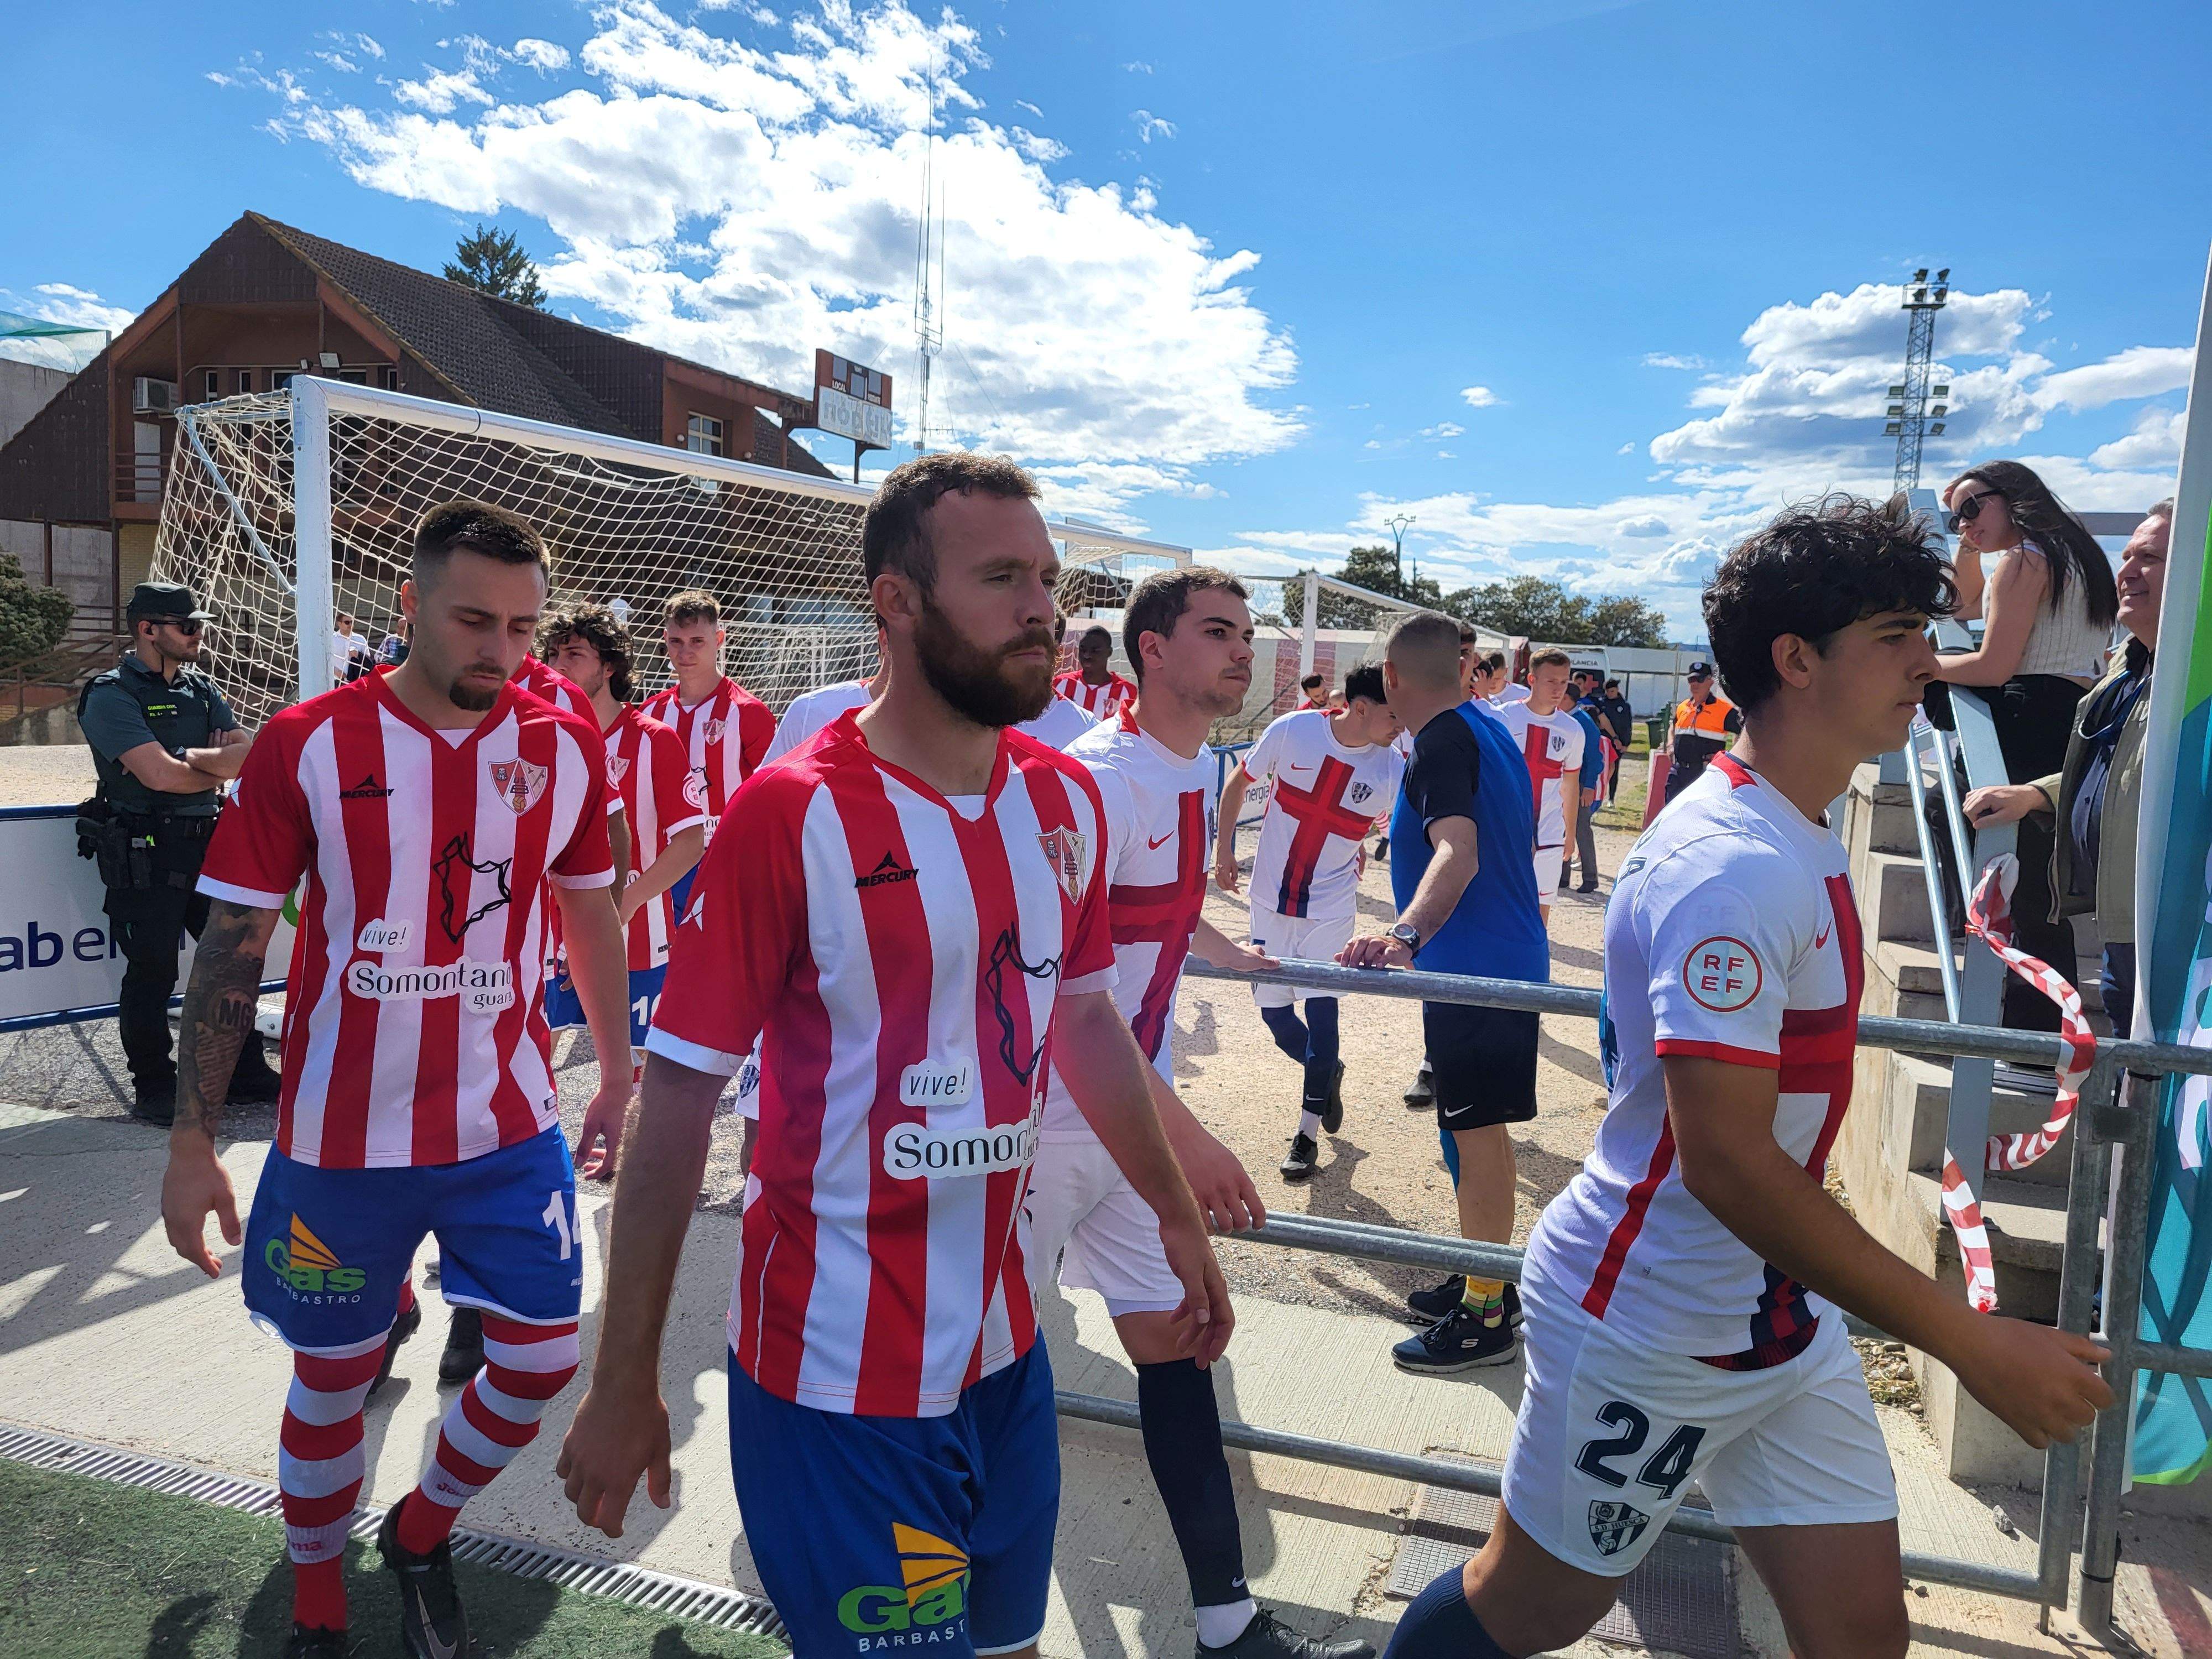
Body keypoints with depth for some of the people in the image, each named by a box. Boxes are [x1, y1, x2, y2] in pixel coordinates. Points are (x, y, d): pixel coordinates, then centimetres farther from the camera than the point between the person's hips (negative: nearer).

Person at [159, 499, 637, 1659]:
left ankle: (420, 1537, 37)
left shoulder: (565, 751, -2)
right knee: (329, 1381, 13)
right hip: (340, 1141, -2)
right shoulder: (307, 746, -10)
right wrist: (192, 1144, -4)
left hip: (511, 1128, 2)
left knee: (542, 1360, 6)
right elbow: (230, 950, -5)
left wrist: (618, 1077, 12)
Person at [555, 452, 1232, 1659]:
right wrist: (624, 1385, -10)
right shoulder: (789, 815, -18)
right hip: (841, 1382, -6)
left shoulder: (1066, 802, 0)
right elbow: (675, 1105, -14)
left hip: (1008, 1347, 6)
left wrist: (1176, 1213, 17)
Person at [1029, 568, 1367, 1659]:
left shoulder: (1199, 767, 6)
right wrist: (1182, 1133, -30)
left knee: (1172, 1337, 10)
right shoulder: (1099, 777, -21)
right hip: (1052, 1114, -7)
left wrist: (1237, 957, 34)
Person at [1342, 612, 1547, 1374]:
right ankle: (1486, 1281, 34)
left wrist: (1404, 935, -50)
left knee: (1475, 1134, 0)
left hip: (1474, 967, -10)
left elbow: (1458, 853, -36)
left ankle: (1485, 1318, 12)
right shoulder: (1489, 729, 12)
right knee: (1477, 1129, 20)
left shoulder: (1442, 745, -19)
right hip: (1508, 959, 10)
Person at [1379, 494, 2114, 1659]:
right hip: (1643, 1334, -9)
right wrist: (1971, 1342, -24)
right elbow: (1727, 1162, -29)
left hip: (1778, 1321, 9)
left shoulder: (1799, 839, 6)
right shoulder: (1732, 866, -26)